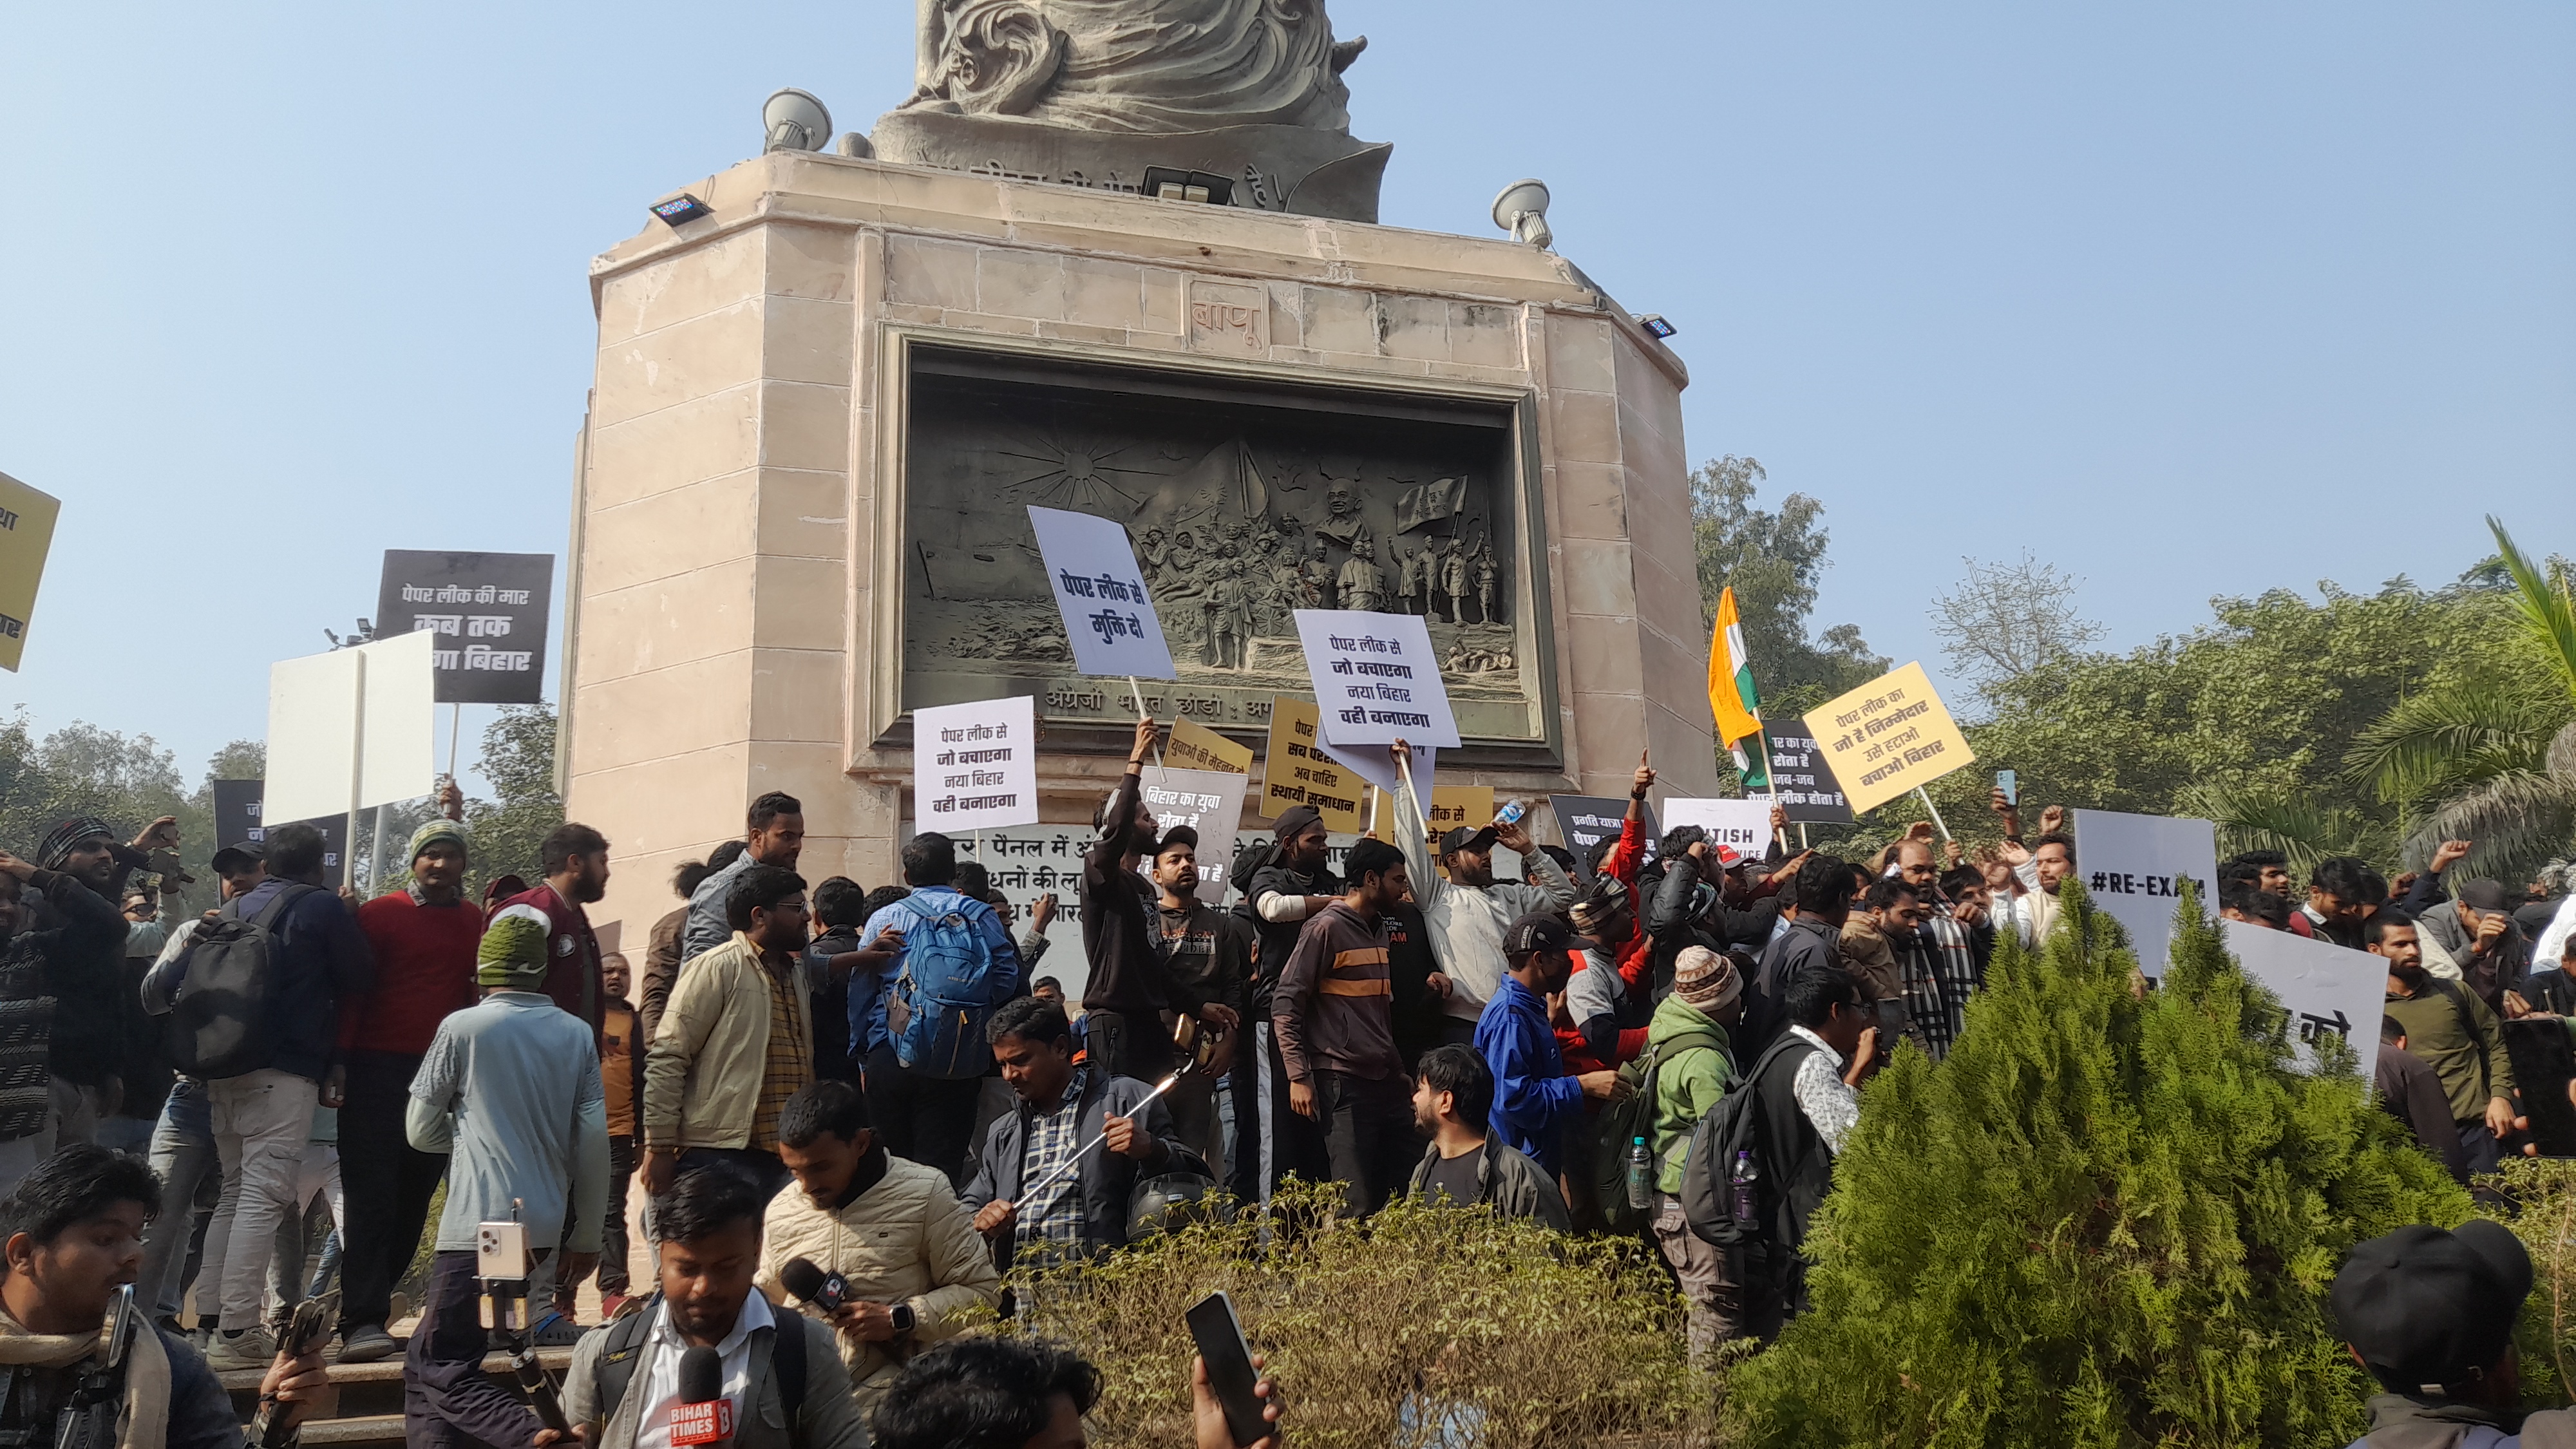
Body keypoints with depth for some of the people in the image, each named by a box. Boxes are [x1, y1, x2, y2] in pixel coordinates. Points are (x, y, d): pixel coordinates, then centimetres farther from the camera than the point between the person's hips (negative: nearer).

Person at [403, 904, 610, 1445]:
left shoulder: (462, 1027, -3)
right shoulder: (577, 1034, 5)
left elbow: (421, 1131, 5)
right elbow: (593, 1140, 3)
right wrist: (586, 1237, 11)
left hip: (478, 1223, -5)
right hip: (545, 1228, 5)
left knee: (439, 1368, -3)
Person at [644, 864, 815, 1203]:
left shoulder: (794, 973, 19)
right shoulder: (717, 968, -5)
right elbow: (666, 1060, -9)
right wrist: (659, 1146, -12)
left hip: (783, 1157, 7)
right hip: (721, 1156, -7)